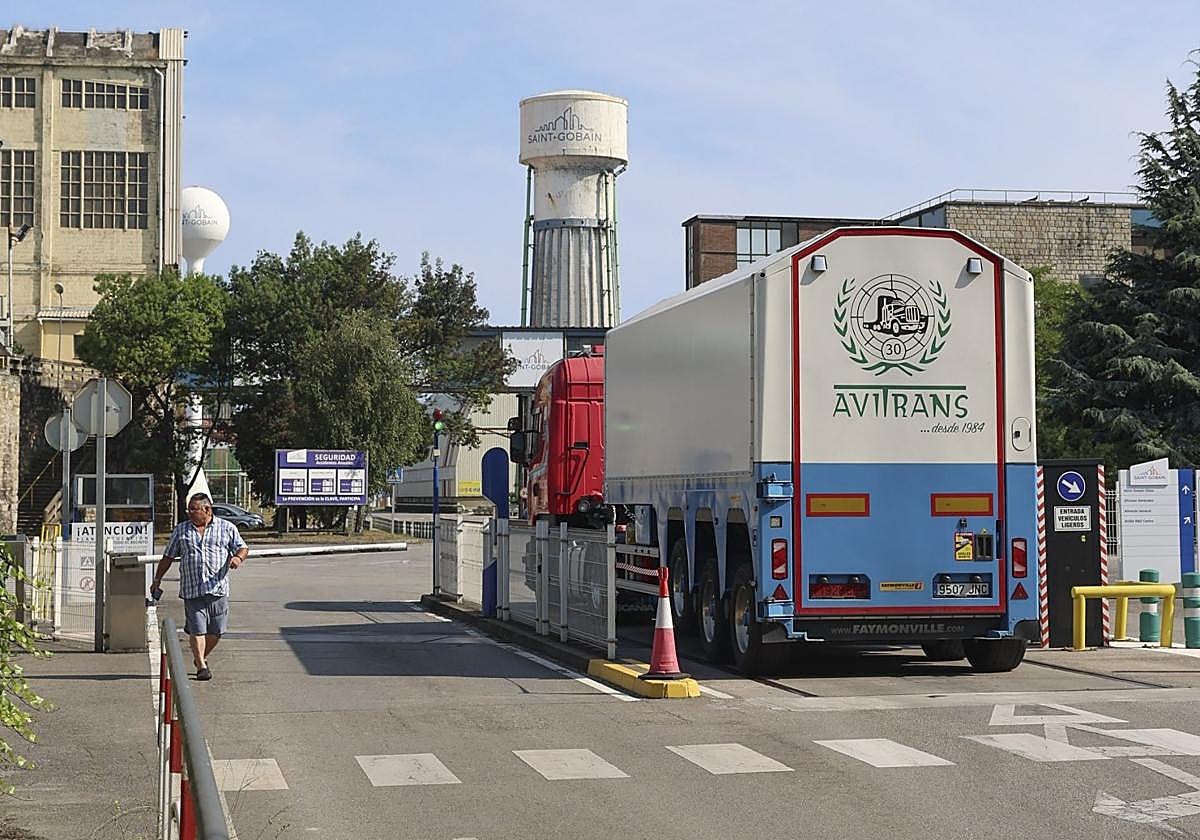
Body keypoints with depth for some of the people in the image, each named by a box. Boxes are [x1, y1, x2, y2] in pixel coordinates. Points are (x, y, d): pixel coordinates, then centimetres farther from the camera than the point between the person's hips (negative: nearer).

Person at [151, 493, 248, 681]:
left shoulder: (227, 528, 9)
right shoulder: (181, 530, 12)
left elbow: (242, 548, 10)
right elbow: (168, 557, 17)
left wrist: (238, 558, -13)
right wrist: (157, 580, 14)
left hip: (218, 588, 0)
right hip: (191, 589, 0)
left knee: (216, 630, 3)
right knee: (196, 629, -6)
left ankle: (201, 657, 26)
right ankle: (201, 666, 0)